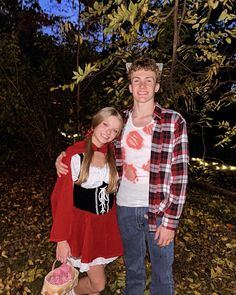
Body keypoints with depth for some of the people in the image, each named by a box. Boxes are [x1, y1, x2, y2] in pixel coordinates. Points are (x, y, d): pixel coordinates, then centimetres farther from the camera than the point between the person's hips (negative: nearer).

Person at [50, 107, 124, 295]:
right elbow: (63, 197, -14)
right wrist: (61, 238, -12)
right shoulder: (75, 154, -17)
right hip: (83, 223, -4)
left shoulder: (113, 153, -3)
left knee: (97, 274, 20)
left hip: (107, 223, 4)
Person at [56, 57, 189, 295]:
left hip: (158, 209, -3)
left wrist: (170, 220, -12)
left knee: (162, 273, 19)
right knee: (132, 268, 25)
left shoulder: (174, 121, -11)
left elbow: (179, 175, -12)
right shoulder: (120, 120, 0)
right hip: (125, 207, 3)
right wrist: (66, 156, -5)